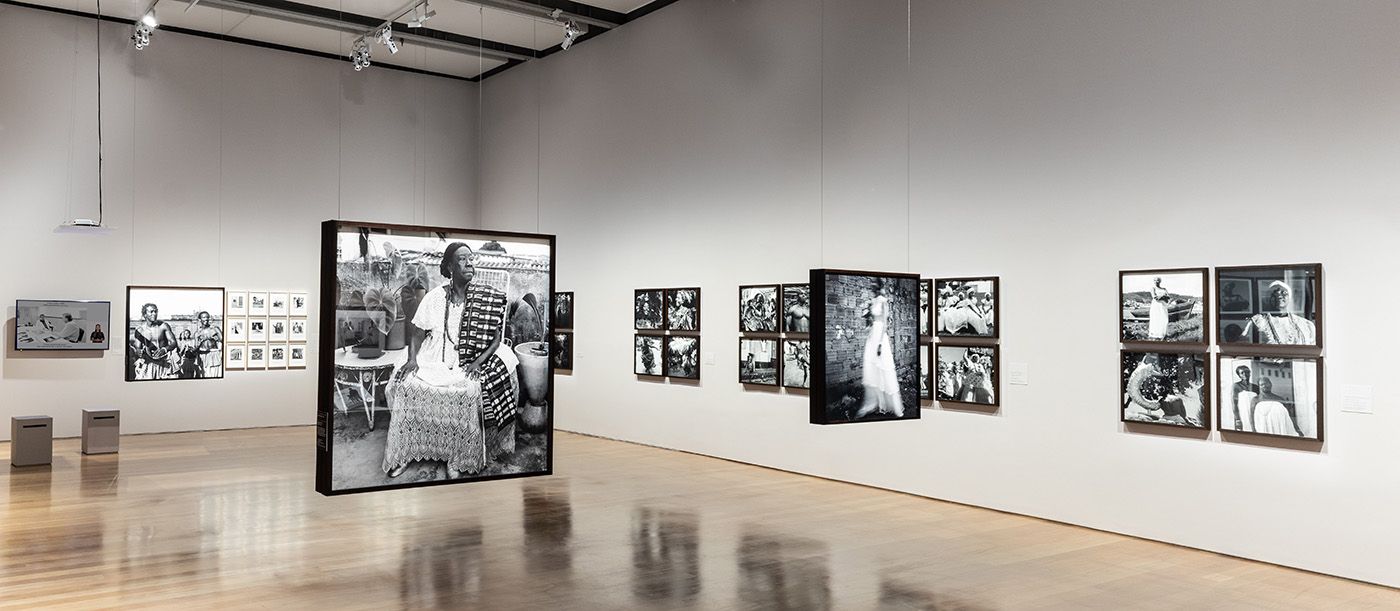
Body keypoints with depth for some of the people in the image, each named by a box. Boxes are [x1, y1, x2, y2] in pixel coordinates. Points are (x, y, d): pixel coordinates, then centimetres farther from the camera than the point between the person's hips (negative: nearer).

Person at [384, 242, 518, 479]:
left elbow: (496, 337, 0)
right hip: (433, 360, 2)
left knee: (471, 392, -32)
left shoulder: (486, 298, 1)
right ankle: (401, 455, -9)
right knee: (407, 386, -25)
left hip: (468, 363, -1)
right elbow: (417, 334, 8)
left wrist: (479, 361, -14)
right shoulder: (434, 297, 4)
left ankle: (457, 460, -16)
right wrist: (412, 359, -9)